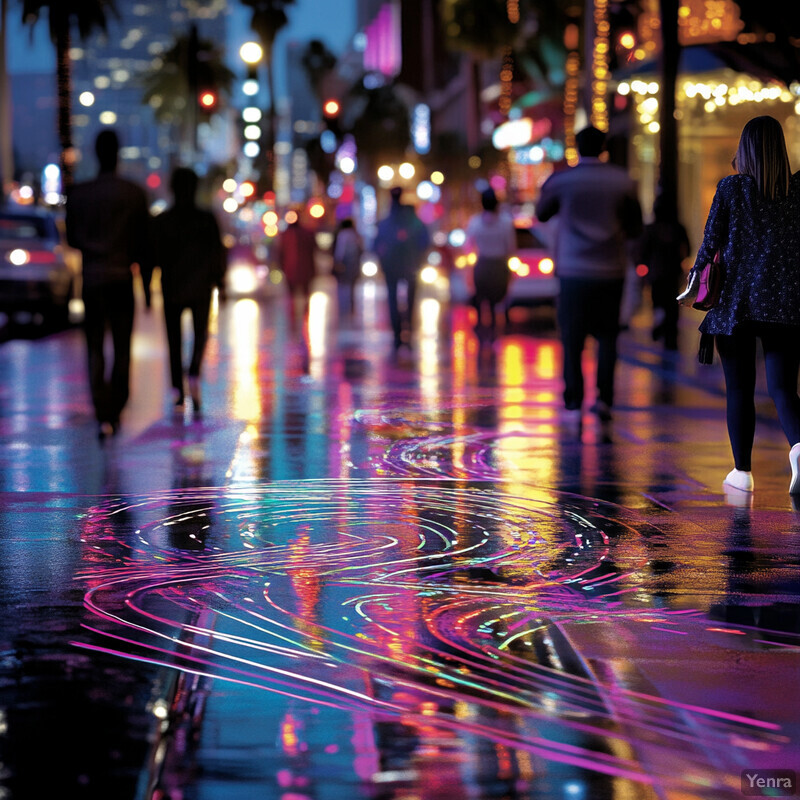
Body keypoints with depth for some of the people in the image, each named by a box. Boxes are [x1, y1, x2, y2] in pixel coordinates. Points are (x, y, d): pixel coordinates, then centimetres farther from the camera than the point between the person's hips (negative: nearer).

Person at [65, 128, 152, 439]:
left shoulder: (77, 193, -1)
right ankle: (116, 410, 13)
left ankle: (103, 415, -9)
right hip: (122, 278, -1)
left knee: (95, 349, 3)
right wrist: (146, 278, 9)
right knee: (122, 349, 10)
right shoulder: (135, 194, -4)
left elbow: (71, 238, 7)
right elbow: (143, 242, 0)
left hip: (91, 277, 1)